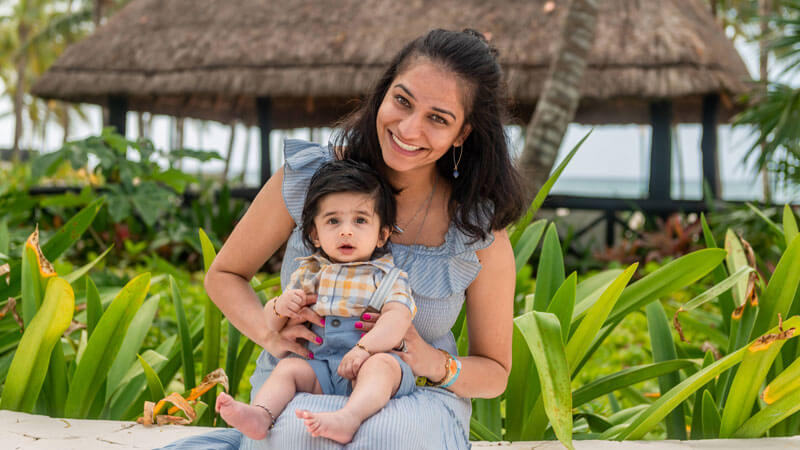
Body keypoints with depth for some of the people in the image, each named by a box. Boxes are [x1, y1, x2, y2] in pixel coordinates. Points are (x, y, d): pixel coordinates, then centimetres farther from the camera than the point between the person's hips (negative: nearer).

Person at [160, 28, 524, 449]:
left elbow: (494, 372, 4)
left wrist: (434, 363, -18)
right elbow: (224, 275, 8)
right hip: (294, 392, 1)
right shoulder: (307, 175, -6)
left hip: (413, 400, 0)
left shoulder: (482, 234, -8)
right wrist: (270, 333, -13)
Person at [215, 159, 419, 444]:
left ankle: (348, 418, -60)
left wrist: (365, 348, -29)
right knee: (288, 368, -18)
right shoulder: (309, 273, 18)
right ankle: (260, 414, -41)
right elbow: (270, 325, 22)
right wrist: (280, 308, -4)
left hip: (373, 361, -5)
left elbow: (397, 318, -12)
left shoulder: (387, 276, 7)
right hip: (321, 367, 5)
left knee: (381, 365, -34)